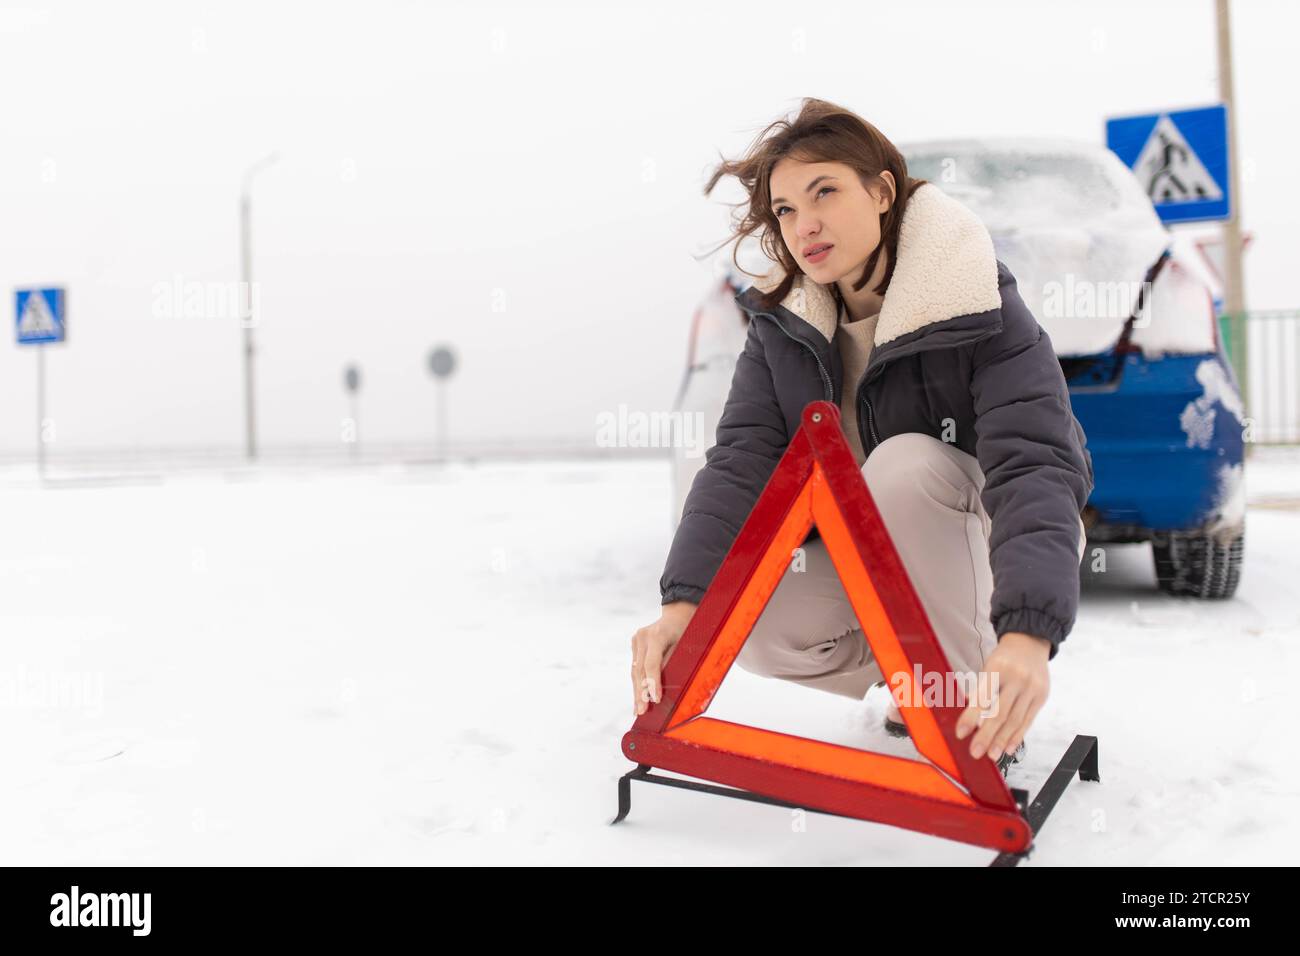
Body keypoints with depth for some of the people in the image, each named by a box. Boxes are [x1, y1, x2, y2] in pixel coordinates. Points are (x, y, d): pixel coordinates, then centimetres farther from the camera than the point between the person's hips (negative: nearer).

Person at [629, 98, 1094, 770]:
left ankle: (971, 709, -20)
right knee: (754, 629, -22)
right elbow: (739, 462, -20)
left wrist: (1028, 635, -54)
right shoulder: (781, 325, -10)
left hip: (987, 546, -4)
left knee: (903, 464, -34)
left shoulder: (984, 314, -24)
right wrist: (683, 602, -36)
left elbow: (1038, 466, -37)